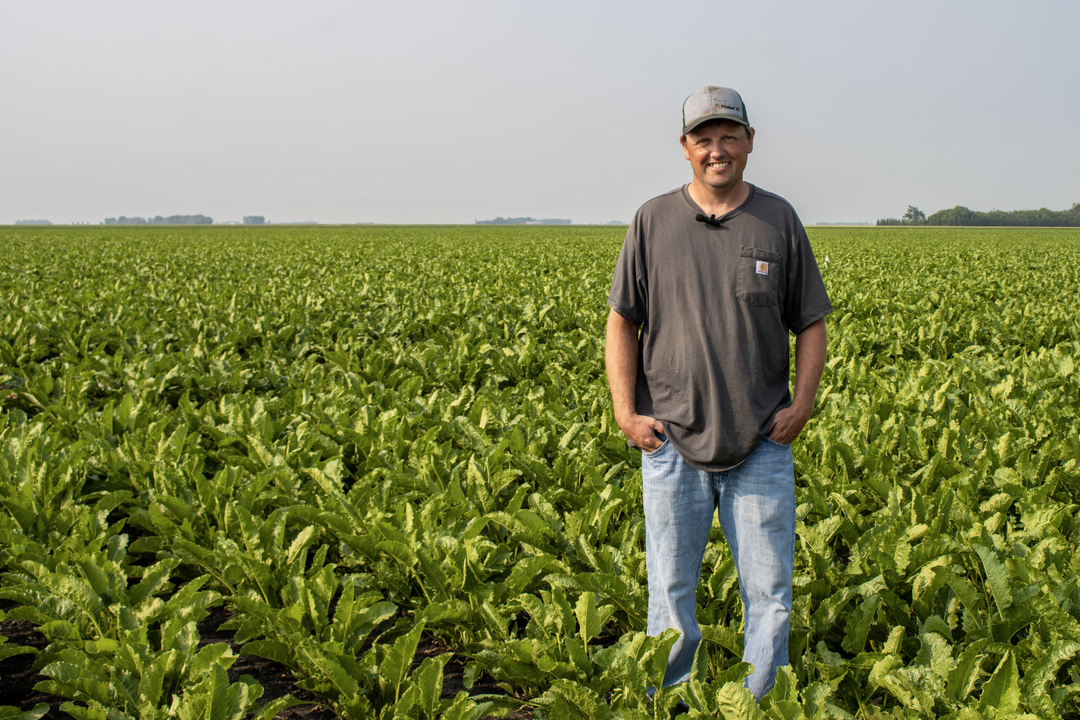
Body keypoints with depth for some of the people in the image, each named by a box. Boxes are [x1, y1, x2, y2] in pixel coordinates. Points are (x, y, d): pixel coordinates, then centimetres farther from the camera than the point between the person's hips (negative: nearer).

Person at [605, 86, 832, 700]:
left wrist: (803, 403, -4)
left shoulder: (779, 220, 4)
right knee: (671, 594, 9)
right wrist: (626, 412, -5)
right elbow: (622, 322, 5)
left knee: (770, 592, 6)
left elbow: (812, 323, 9)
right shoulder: (653, 221, 3)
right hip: (672, 442, 0)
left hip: (762, 445, 1)